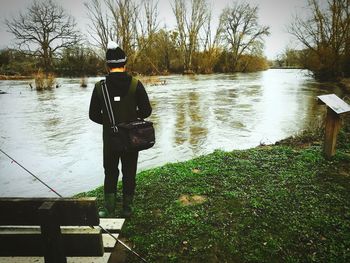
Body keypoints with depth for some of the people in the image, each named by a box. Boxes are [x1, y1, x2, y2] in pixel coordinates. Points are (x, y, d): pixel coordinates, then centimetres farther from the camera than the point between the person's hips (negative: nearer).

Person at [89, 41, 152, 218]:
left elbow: (93, 115, -1)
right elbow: (146, 111, -8)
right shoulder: (135, 85, -10)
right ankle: (127, 209, 24)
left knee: (110, 173, 17)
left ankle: (109, 210, 20)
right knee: (129, 173, 14)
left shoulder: (100, 87, -6)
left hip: (109, 138, 1)